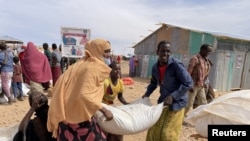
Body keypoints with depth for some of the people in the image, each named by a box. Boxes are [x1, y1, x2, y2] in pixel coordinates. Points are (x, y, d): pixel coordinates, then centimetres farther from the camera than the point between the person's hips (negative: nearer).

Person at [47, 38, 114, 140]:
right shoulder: (93, 68, -18)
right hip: (80, 117, -8)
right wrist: (104, 110, -24)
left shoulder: (81, 64, 9)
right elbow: (85, 95, -29)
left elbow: (61, 85, 9)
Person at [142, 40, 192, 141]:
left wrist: (172, 96, -25)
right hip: (163, 102, 6)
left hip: (176, 103, -6)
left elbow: (188, 83, -20)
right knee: (154, 130, 15)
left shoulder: (176, 65, -21)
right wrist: (147, 94, 3)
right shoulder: (155, 67, -1)